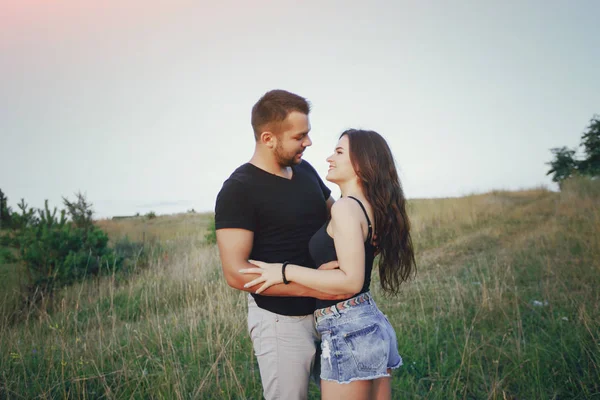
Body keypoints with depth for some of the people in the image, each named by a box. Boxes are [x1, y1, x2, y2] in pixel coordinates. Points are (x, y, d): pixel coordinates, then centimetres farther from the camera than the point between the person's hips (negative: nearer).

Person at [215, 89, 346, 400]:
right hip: (282, 320, -7)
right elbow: (236, 273, -22)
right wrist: (310, 284, -26)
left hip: (327, 310, 7)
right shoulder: (238, 190, -16)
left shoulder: (305, 170, 4)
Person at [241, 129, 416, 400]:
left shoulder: (346, 207, -17)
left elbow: (350, 281, -23)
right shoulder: (372, 207, 10)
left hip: (348, 332, -9)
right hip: (373, 325, 9)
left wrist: (284, 271, -18)